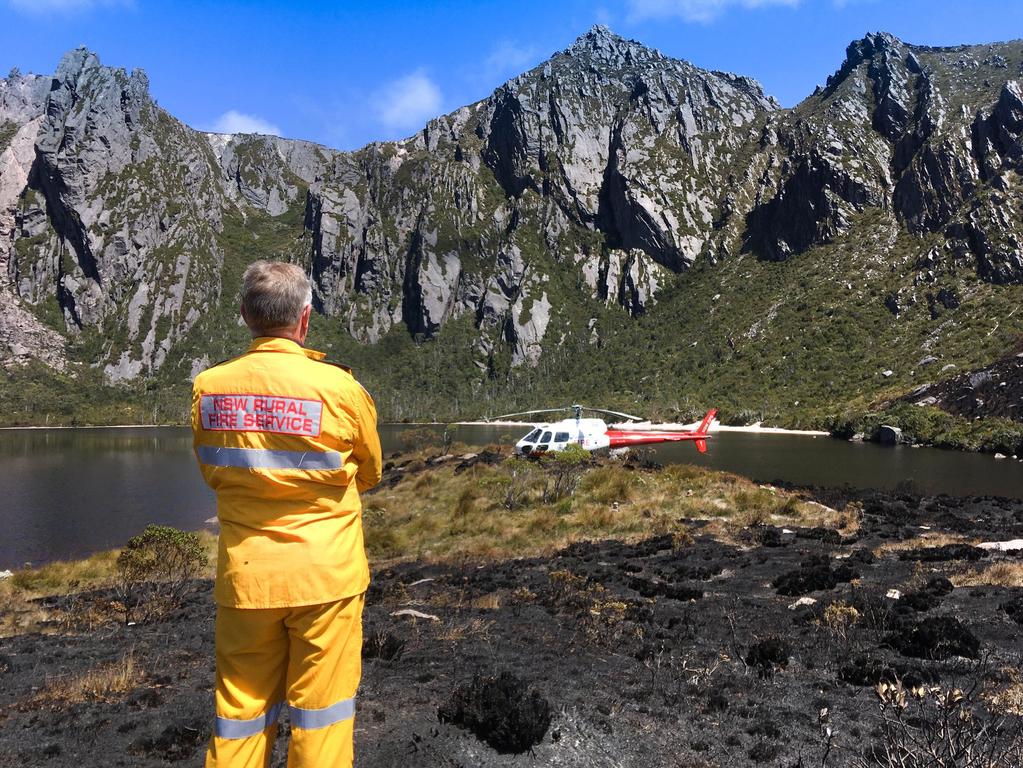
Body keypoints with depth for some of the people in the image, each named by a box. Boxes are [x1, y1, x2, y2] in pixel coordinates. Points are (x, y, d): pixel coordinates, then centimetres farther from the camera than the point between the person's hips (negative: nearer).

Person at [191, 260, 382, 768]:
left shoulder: (209, 388, -4)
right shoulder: (340, 388, -13)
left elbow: (212, 474, 10)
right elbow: (369, 475, 3)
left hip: (243, 576, 3)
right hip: (325, 574, -3)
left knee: (240, 712, 16)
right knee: (320, 710, 10)